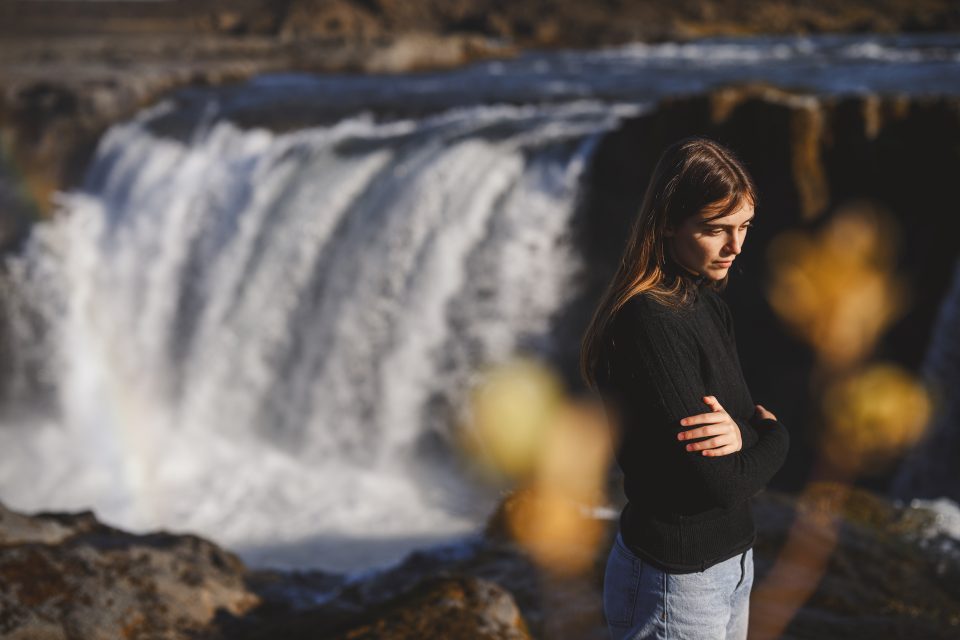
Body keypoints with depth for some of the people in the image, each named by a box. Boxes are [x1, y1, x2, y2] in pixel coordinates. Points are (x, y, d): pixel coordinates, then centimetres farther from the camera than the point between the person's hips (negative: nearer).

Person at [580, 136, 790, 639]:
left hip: (731, 558, 8)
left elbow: (757, 413, 6)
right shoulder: (649, 324, -23)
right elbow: (721, 483, -24)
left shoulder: (710, 305, 5)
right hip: (677, 579, -8)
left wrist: (742, 431, -17)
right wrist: (771, 436, -5)